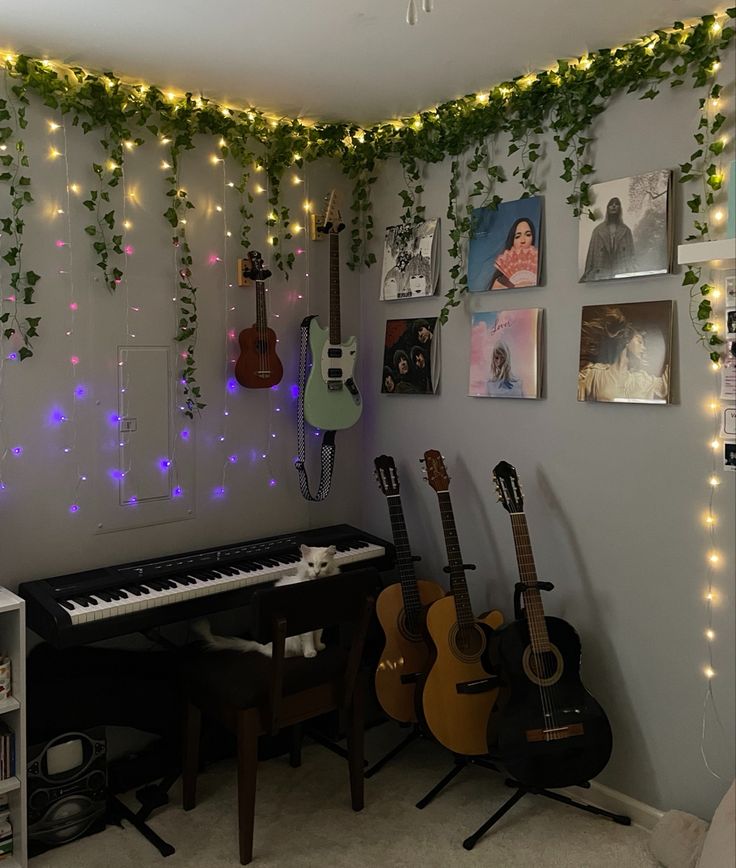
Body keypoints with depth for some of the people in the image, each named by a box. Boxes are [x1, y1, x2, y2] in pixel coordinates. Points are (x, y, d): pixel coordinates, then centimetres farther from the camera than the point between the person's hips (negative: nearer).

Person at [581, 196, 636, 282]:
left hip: (621, 274, 1)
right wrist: (587, 275, -1)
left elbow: (631, 255, 11)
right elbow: (591, 254, 8)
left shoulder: (626, 231, 15)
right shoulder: (598, 230, 12)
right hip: (601, 274, -1)